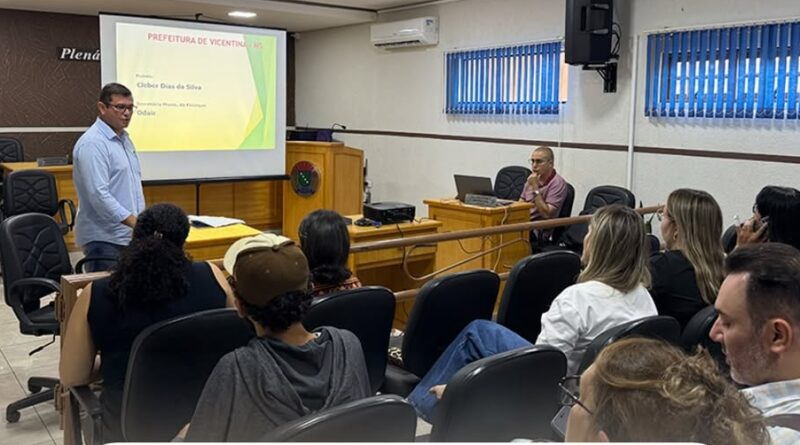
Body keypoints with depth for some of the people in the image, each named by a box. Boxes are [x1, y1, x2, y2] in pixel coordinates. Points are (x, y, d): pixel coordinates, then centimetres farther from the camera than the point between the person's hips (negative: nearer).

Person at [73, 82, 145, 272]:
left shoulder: (124, 138, 15)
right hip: (104, 239, -9)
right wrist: (135, 222, -25)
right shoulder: (93, 143, -15)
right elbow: (99, 194, -23)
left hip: (128, 236, 9)